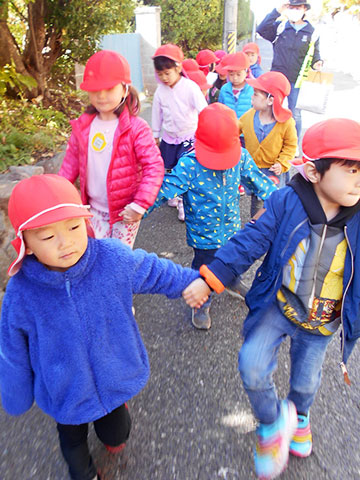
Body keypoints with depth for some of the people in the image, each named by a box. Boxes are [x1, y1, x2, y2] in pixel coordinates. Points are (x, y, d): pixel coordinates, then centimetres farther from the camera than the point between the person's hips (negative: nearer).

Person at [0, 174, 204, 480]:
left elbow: (159, 273, -7)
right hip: (65, 394, 0)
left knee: (116, 434, 28)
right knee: (73, 441, 30)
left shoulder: (115, 258, -27)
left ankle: (113, 436, 67)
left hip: (116, 380, 1)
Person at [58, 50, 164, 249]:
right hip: (96, 209, 5)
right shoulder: (82, 126, -3)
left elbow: (154, 167, -19)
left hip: (125, 211, -4)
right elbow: (71, 162, 8)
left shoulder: (136, 128, -18)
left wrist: (140, 205, -22)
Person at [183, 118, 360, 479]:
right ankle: (272, 421, 14)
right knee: (252, 365, -21)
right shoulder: (286, 203, -20)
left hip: (322, 323, 2)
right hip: (277, 305, -2)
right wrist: (209, 279, -28)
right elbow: (249, 243, -20)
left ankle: (299, 415, 60)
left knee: (306, 379, 22)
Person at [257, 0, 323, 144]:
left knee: (295, 114, 6)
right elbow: (261, 30, -14)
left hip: (297, 81, 0)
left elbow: (314, 54, 11)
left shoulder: (311, 32, 3)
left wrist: (316, 62, -11)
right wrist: (277, 12, -18)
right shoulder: (279, 27, 1)